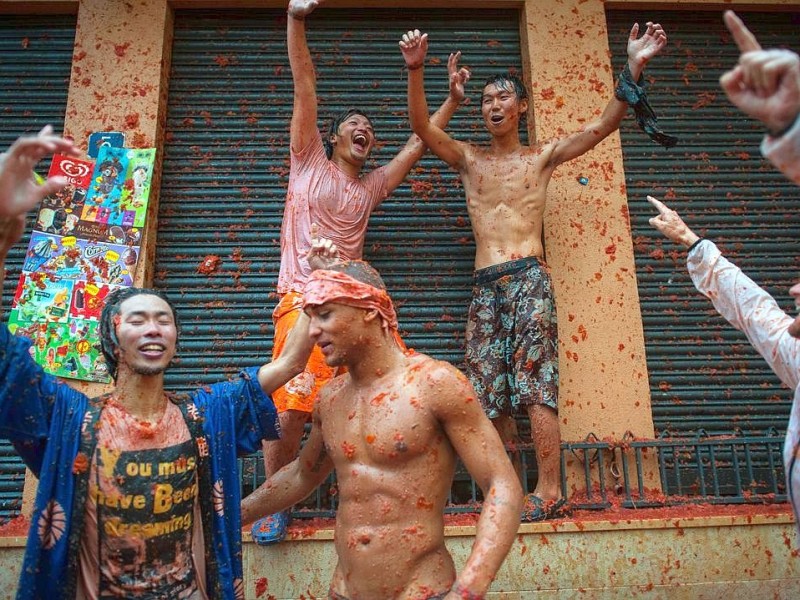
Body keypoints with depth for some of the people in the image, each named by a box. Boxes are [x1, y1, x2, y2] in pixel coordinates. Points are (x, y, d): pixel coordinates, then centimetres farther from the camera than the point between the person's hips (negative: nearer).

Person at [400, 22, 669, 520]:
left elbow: (603, 127, 4)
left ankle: (550, 493, -3)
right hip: (485, 287, 3)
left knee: (535, 385, -10)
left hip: (530, 279, -3)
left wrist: (633, 67, -6)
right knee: (491, 393, 3)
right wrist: (416, 69, -12)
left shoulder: (543, 156, 12)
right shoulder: (469, 159, 16)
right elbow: (422, 126, 2)